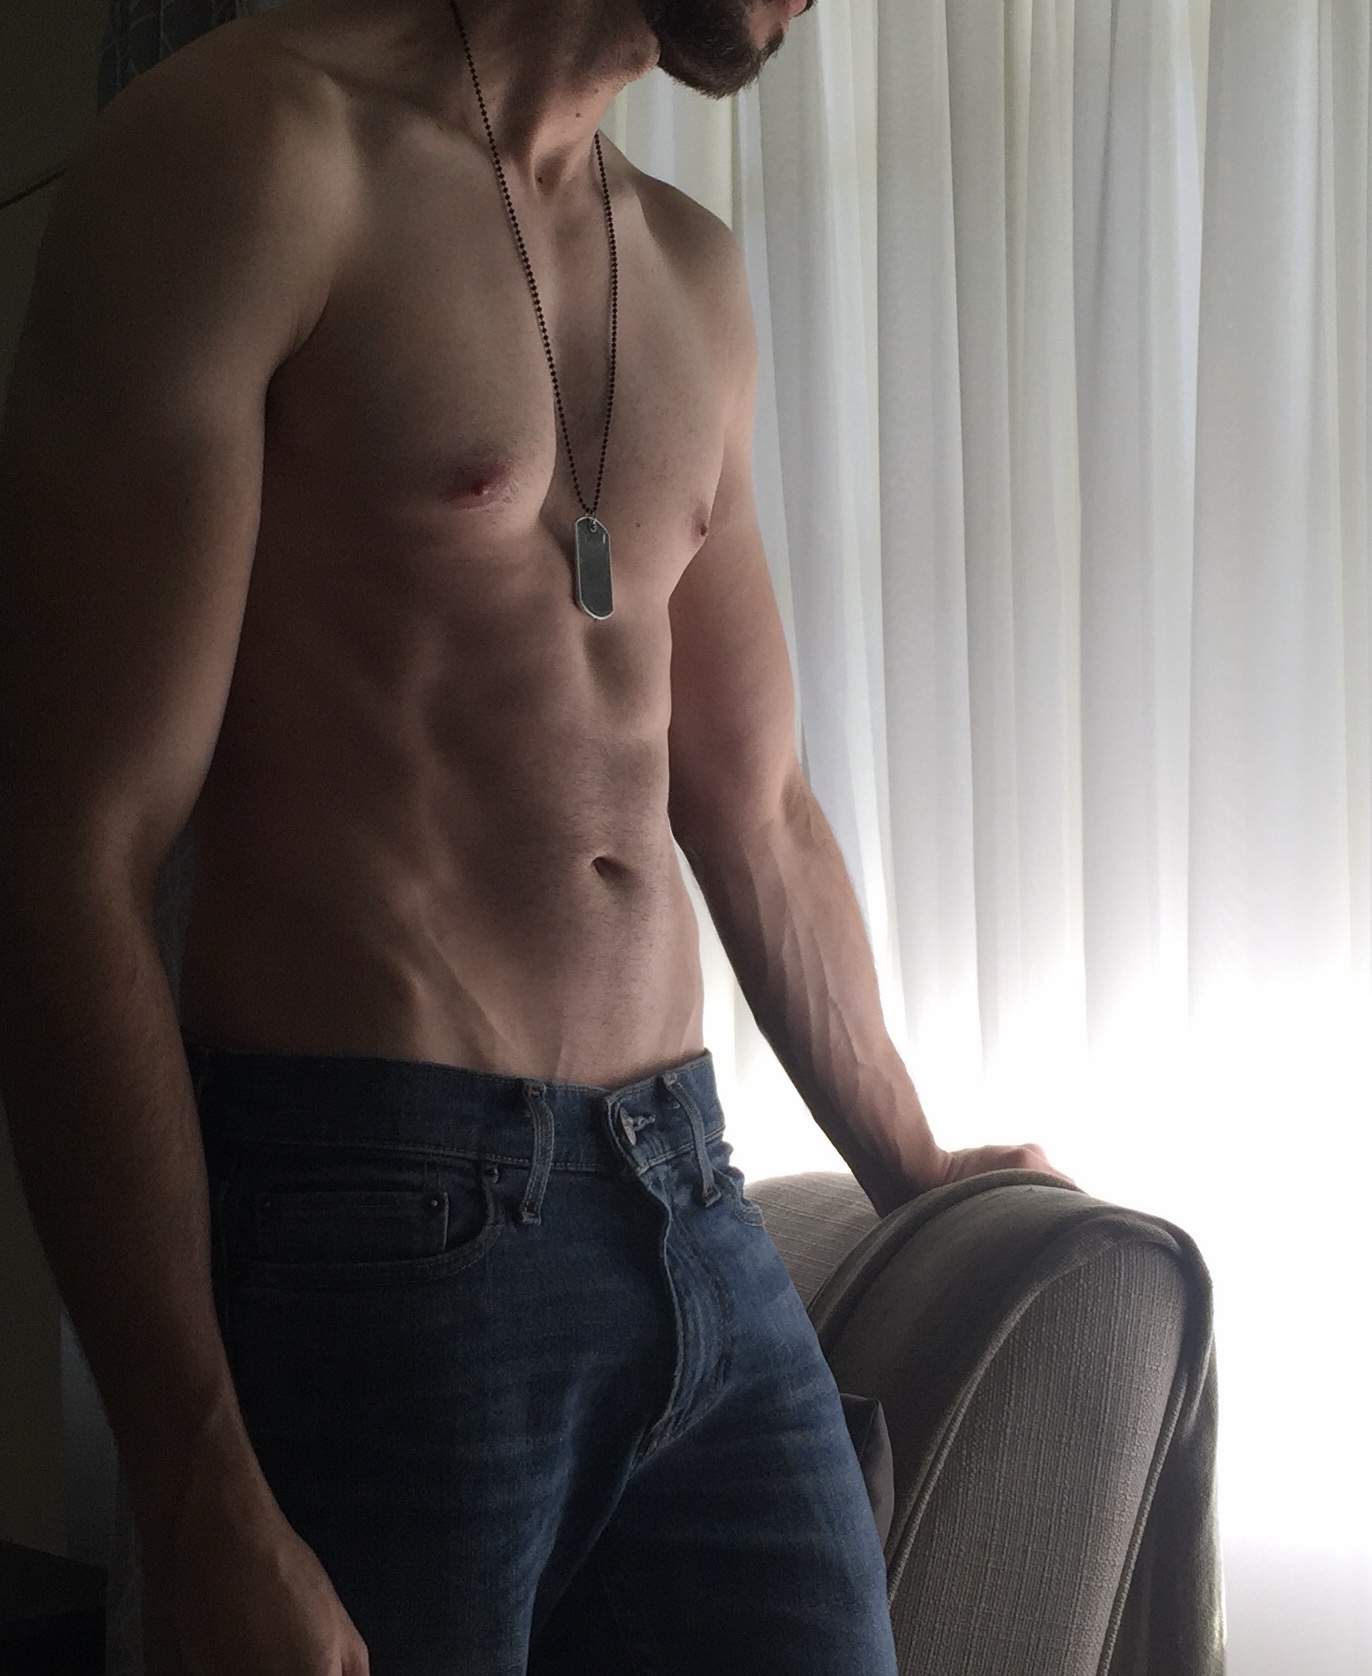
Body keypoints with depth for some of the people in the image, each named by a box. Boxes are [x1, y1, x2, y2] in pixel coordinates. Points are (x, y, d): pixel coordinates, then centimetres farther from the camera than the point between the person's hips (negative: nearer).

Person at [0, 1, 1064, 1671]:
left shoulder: (692, 277, 14)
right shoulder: (249, 145, -8)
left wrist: (912, 1168, 29)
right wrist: (199, 1510, -17)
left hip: (694, 1216, 7)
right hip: (383, 1230, -6)